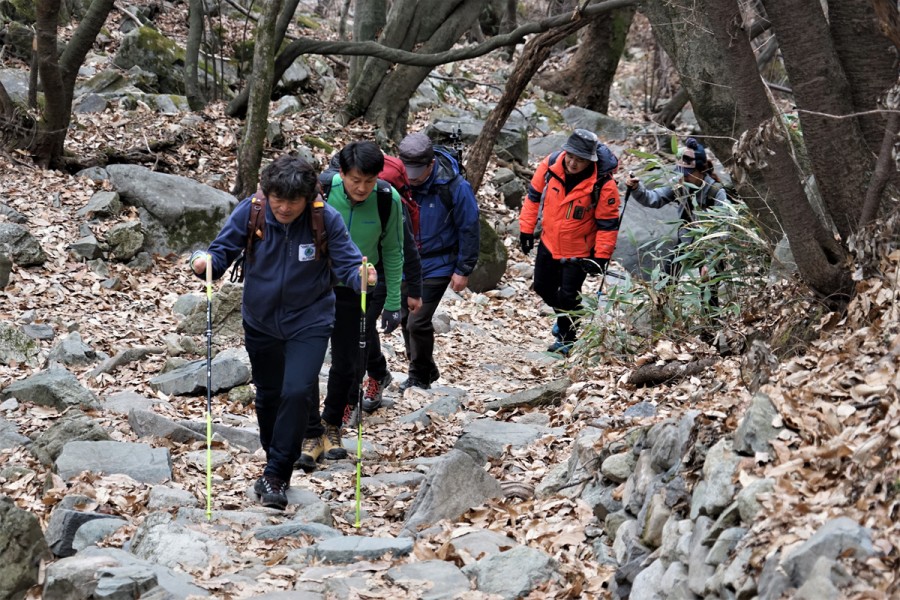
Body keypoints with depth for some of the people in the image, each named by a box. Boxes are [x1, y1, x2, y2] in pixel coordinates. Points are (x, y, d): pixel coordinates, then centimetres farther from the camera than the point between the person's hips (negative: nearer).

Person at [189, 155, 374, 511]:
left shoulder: (326, 220, -19)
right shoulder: (249, 212, -16)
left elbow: (346, 264, -17)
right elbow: (224, 249, -11)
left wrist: (361, 276, -39)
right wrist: (206, 263, -33)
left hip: (309, 321, -3)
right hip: (261, 319, 3)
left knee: (297, 392, -19)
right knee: (268, 395, 18)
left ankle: (276, 475, -7)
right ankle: (275, 462, 42)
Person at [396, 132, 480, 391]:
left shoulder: (454, 187, -19)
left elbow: (469, 230, -9)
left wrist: (463, 270, -8)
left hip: (437, 266, -5)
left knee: (418, 322, -10)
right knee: (406, 319, 12)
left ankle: (420, 378, 10)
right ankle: (424, 371, 32)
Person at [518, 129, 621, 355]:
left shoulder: (603, 184, -27)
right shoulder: (550, 165, -17)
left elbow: (607, 224, -16)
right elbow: (534, 195, 0)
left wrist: (601, 257, -14)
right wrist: (526, 229, 4)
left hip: (578, 251, -5)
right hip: (549, 243, 5)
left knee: (568, 295, 3)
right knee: (543, 286, 19)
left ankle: (566, 337, 27)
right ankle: (564, 316, 47)